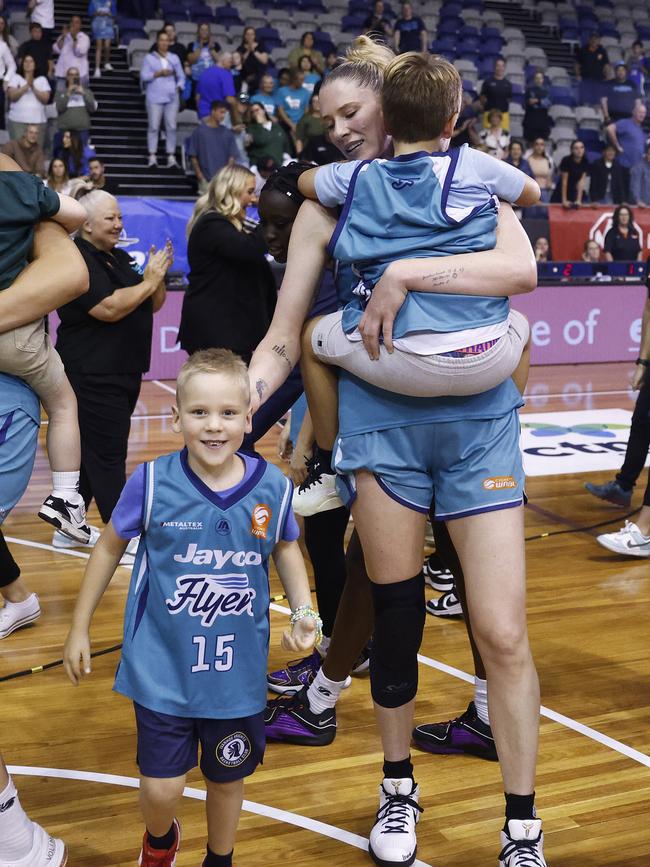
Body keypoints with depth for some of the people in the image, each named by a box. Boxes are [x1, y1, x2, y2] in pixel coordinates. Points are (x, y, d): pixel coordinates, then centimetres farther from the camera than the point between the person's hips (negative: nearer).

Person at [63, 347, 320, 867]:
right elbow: (110, 548, 0)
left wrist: (304, 612, -4)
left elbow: (285, 547, 10)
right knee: (162, 789, 1)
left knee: (228, 779, 17)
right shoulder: (152, 483, -15)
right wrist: (80, 629, 6)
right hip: (162, 668, -2)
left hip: (238, 672, 2)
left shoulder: (272, 487, -11)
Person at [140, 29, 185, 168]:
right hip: (155, 97, -2)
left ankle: (171, 156, 1)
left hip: (171, 97, 2)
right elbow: (144, 76, -2)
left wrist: (179, 87, -5)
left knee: (171, 126, -2)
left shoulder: (174, 58, 16)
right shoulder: (149, 58, 7)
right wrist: (159, 73, -12)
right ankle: (152, 157, -3)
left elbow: (181, 76, 14)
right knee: (154, 126, -5)